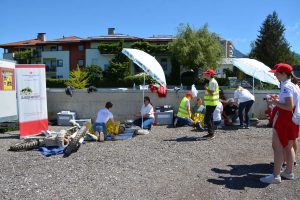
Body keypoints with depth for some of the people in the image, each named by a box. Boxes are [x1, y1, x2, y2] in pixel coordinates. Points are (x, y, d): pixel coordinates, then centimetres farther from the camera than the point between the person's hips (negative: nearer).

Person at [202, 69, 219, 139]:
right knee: (210, 118, 15)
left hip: (211, 103, -11)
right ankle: (211, 133, 22)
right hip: (210, 103, 11)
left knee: (207, 119, -9)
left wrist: (206, 88, -14)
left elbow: (211, 93, -23)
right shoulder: (211, 81, 16)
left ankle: (211, 134, -6)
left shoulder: (212, 82, -16)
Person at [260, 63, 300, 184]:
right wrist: (277, 101, 11)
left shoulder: (286, 87, -18)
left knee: (277, 146, -5)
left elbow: (289, 106, -24)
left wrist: (275, 103, -13)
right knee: (288, 147, 17)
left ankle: (276, 176, 0)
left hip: (284, 119, -10)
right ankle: (289, 172, 28)